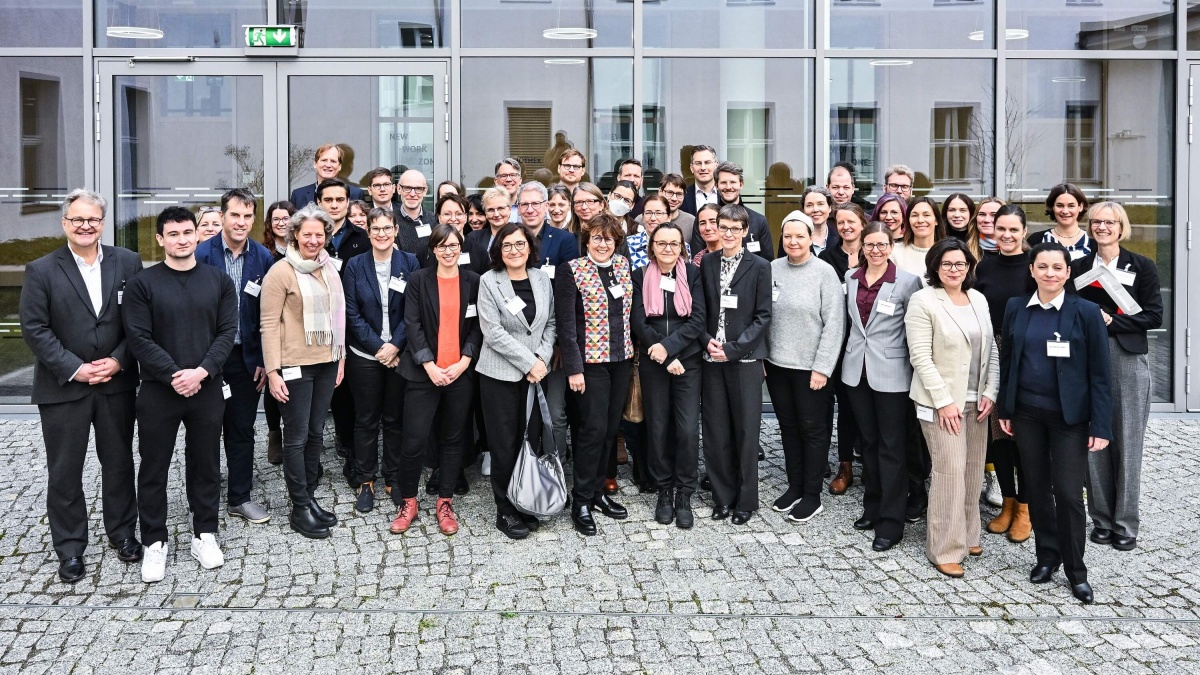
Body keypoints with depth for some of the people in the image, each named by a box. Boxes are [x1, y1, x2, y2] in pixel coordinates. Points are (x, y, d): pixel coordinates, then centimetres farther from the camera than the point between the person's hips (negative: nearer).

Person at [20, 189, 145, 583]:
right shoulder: (41, 271, -4)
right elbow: (34, 329, -7)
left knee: (119, 463, 14)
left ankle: (122, 533, 30)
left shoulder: (128, 263, 1)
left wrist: (118, 361, -11)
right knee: (65, 472, 7)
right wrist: (75, 369, -14)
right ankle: (70, 549, 20)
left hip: (116, 384, 2)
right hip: (62, 388, -1)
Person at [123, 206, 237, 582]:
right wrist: (174, 376, -16)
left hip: (207, 389, 2)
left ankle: (205, 534, 24)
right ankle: (154, 541, 19)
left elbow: (227, 332, -1)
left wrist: (201, 372, -14)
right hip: (158, 390, -1)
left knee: (206, 464, 10)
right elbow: (139, 339, -8)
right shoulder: (141, 284, -2)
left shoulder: (219, 281, 5)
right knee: (153, 468, 6)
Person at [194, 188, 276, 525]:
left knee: (242, 430, 10)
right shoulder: (202, 254, -8)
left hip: (246, 357, 2)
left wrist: (265, 360, 0)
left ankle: (239, 497, 21)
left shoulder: (263, 257, 1)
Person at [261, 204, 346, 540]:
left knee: (316, 434, 12)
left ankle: (310, 497, 24)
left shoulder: (329, 269, 9)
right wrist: (273, 371, -14)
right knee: (297, 437, 2)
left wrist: (340, 357, 13)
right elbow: (269, 324, -10)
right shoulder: (281, 272, -8)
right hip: (295, 365, -5)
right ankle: (299, 509, 11)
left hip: (326, 363, 6)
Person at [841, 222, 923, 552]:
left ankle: (890, 522, 7)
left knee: (891, 447, 1)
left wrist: (917, 370, -6)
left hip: (891, 374, -5)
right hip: (857, 371, 5)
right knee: (869, 441, 15)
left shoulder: (907, 282, -9)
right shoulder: (851, 278, 6)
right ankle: (872, 508, 28)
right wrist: (852, 354, 13)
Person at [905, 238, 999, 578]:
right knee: (950, 471, -7)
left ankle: (967, 534, 26)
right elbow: (920, 357, -13)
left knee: (973, 469, 10)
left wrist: (990, 393, 0)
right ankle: (945, 549, 3)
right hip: (941, 401, -6)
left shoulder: (978, 299, 9)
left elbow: (991, 349, 11)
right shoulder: (923, 301, -9)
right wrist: (944, 401, -16)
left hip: (976, 400, 6)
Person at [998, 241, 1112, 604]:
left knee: (1068, 494, -1)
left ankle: (1076, 570, 15)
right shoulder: (1016, 308, 3)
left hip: (1069, 417, -3)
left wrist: (1101, 426, -10)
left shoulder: (1086, 312, -7)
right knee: (1036, 488, 11)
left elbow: (1100, 374, -6)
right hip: (1026, 413, 3)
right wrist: (1004, 409, 6)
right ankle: (1047, 556, 28)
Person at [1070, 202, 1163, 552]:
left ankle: (1125, 524, 10)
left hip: (1128, 357, -2)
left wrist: (1110, 321, -11)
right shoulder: (1079, 266, 10)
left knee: (1128, 441, 0)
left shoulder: (1142, 266, 4)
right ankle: (1101, 519, 15)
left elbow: (1154, 316, -1)